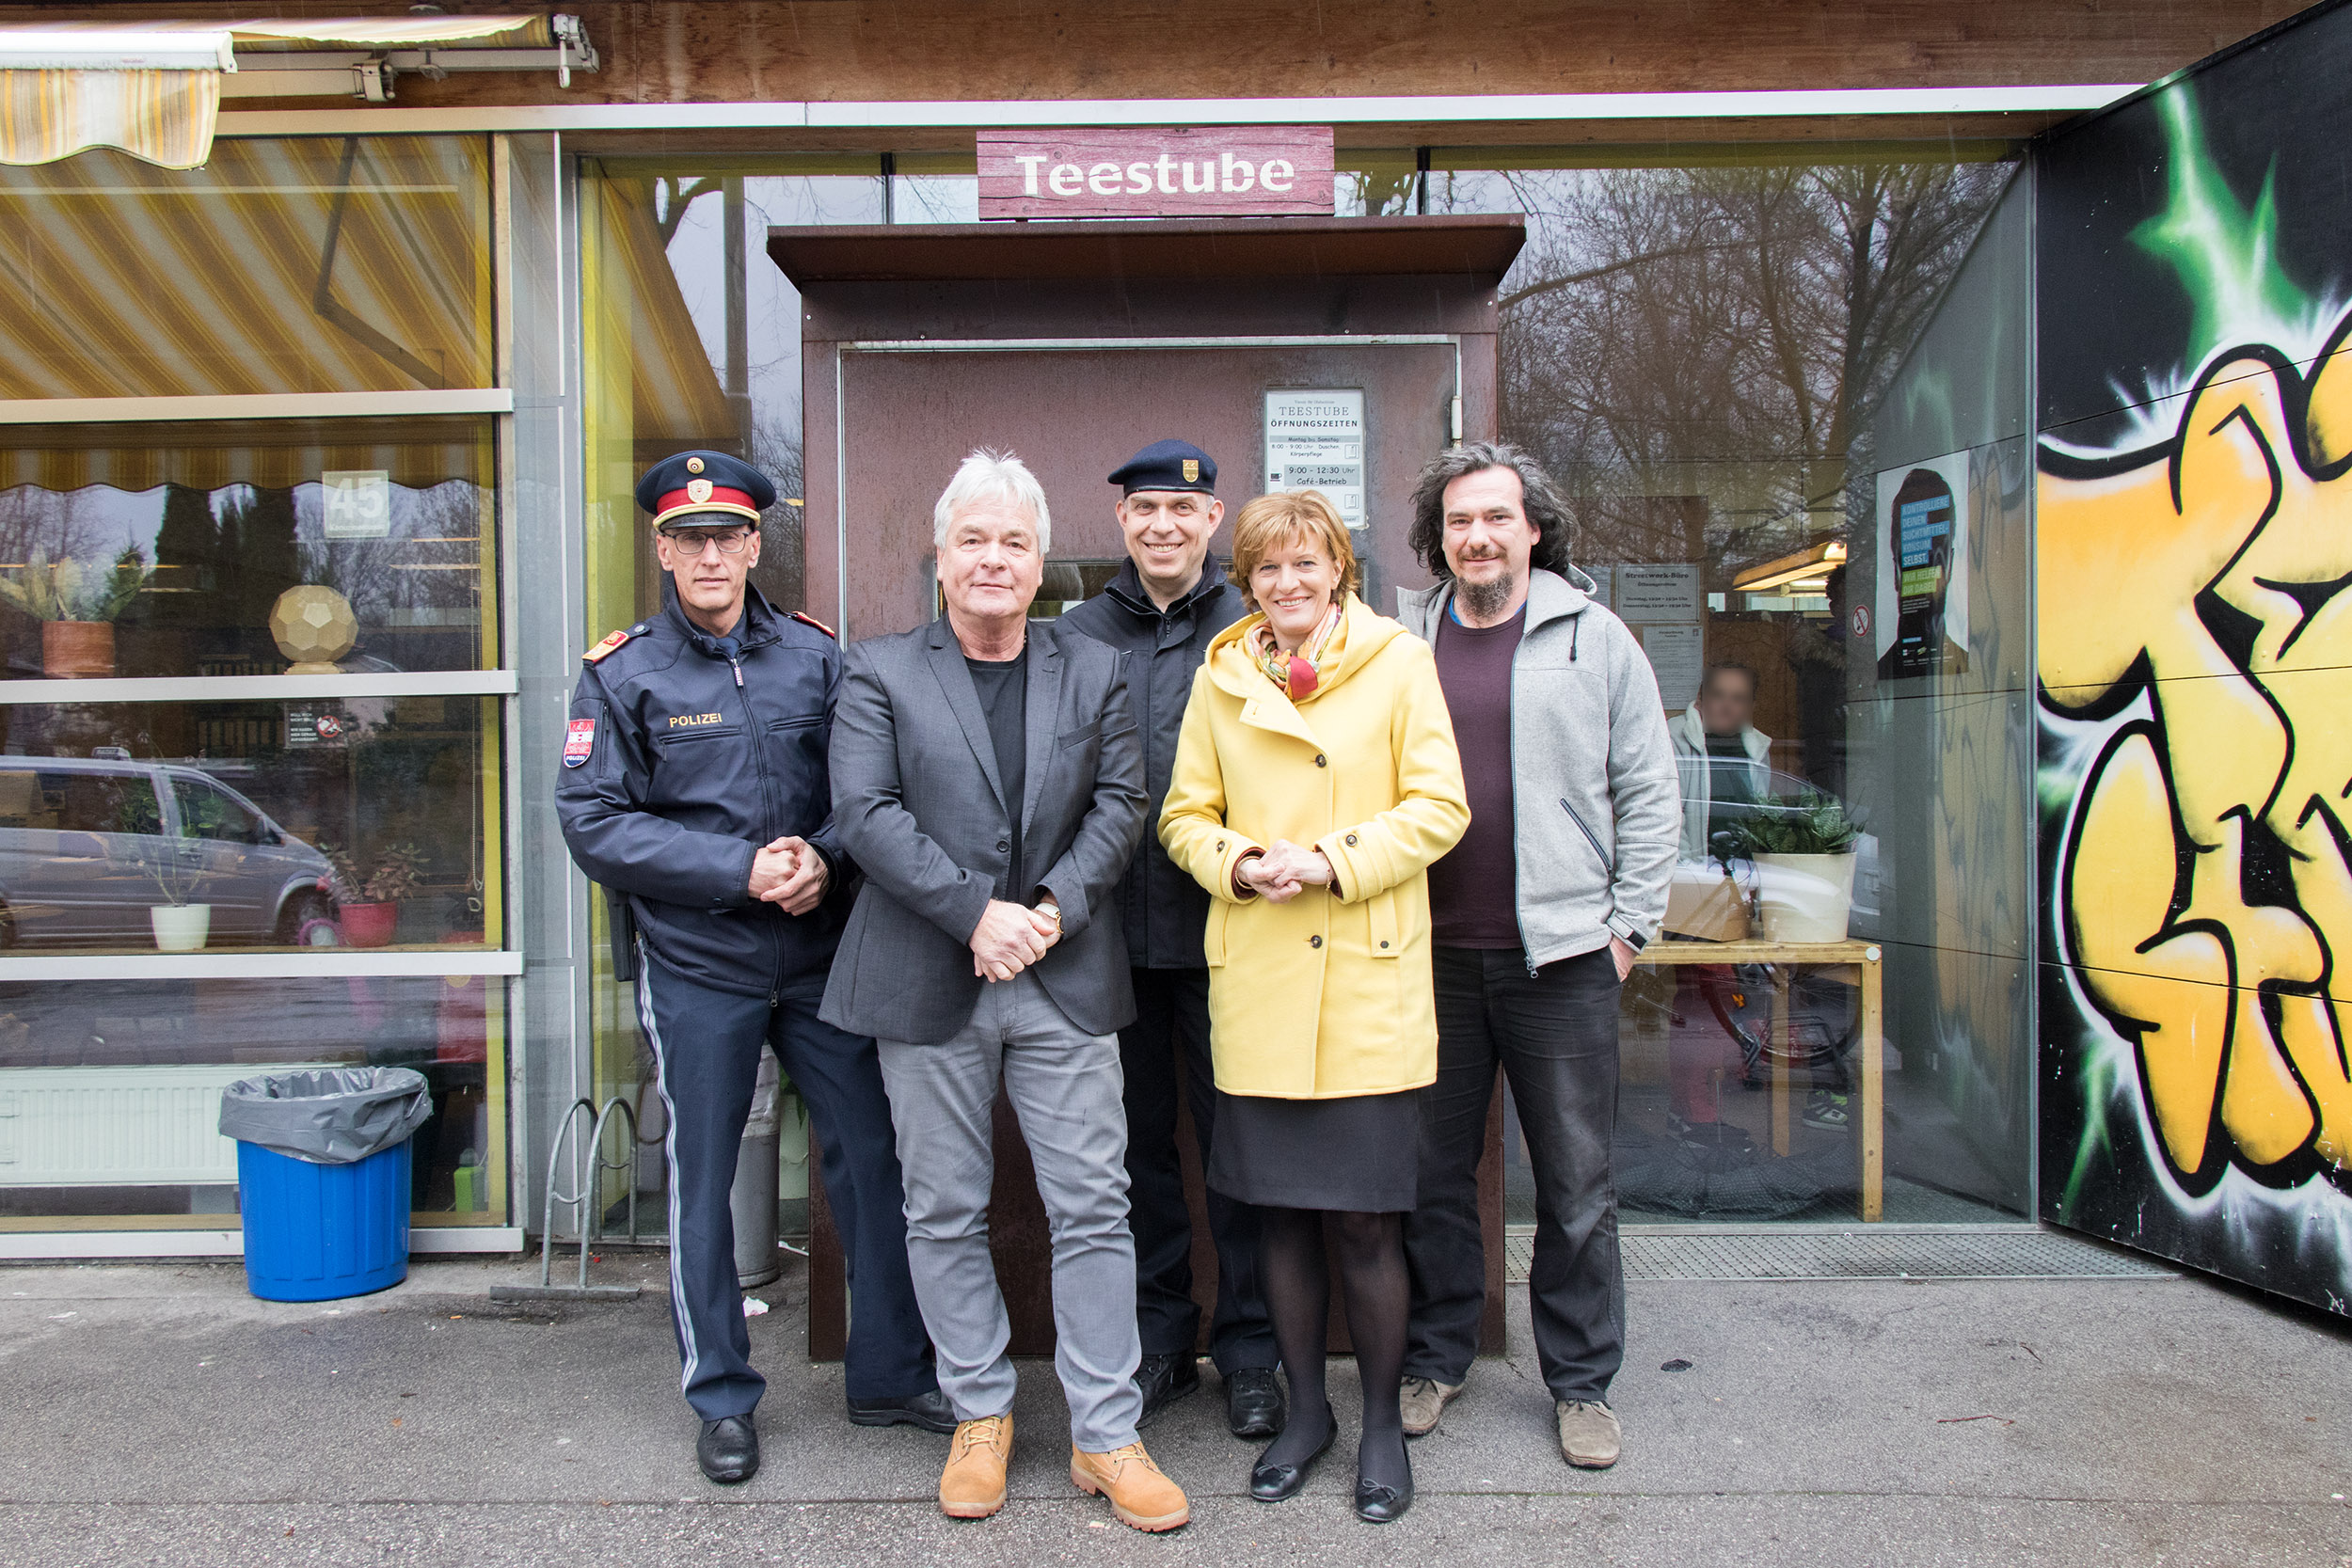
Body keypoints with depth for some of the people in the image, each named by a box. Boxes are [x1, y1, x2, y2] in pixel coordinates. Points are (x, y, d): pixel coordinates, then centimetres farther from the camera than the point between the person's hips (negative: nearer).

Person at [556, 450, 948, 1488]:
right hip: (695, 967, -2)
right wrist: (742, 870, -16)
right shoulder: (622, 673, -2)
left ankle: (892, 1375, 24)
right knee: (701, 1179, 9)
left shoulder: (815, 655, 4)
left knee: (870, 1157, 7)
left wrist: (825, 859, -15)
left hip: (821, 955, 2)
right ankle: (721, 1396, 27)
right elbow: (593, 823, -9)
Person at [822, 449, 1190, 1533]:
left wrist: (1052, 910, -12)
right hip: (928, 984, -1)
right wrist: (977, 913, -16)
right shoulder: (879, 672, 4)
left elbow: (1121, 805, 3)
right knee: (943, 1210, 9)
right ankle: (980, 1416, 27)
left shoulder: (1095, 672, 10)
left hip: (1065, 979, 1)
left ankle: (1105, 1435, 16)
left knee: (1092, 1205, 3)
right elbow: (867, 812, -8)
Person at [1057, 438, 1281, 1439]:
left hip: (1221, 933, -2)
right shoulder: (1079, 634, 7)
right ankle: (1158, 1345, 29)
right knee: (1136, 1141, 12)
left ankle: (1249, 1352, 23)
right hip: (1112, 933, 2)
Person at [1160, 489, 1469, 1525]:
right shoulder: (1219, 679, 9)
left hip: (1367, 984, -2)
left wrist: (1333, 861, -13)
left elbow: (1439, 808, -2)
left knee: (1365, 1221, 1)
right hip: (1254, 984, 3)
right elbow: (1185, 815, 11)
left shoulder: (1399, 662, 2)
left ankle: (1381, 1421, 23)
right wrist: (1238, 864, -8)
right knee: (1277, 1212, 10)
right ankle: (1306, 1410, 30)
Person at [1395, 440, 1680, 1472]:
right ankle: (1435, 1359, 28)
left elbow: (1646, 792, 4)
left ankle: (1581, 1381, 23)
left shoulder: (1593, 637, 3)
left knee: (1577, 1184, 7)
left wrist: (1630, 923, 0)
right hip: (1432, 956, 2)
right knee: (1434, 1173, 12)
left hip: (1561, 958, -1)